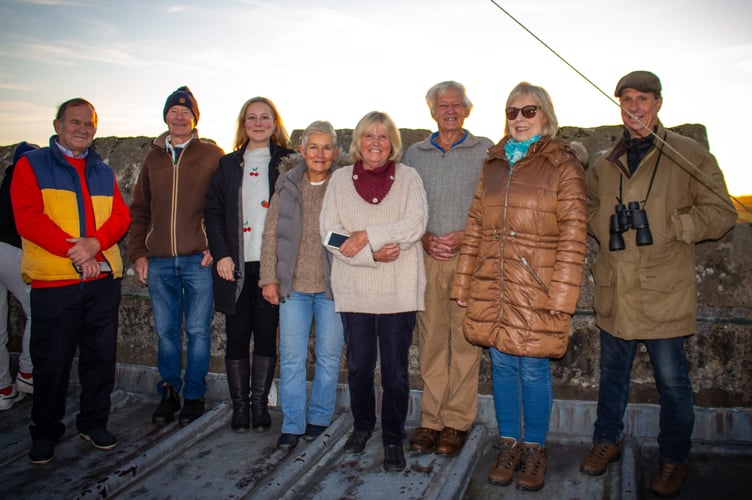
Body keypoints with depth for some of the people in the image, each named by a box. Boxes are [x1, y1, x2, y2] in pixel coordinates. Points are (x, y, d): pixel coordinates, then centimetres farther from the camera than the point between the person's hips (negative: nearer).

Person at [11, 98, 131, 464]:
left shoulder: (103, 172, 17)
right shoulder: (32, 165, 4)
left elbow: (121, 215, 6)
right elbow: (28, 218, -9)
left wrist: (94, 243, -14)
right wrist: (73, 251, -17)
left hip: (102, 280, 4)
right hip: (53, 282, -4)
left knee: (101, 357, 9)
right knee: (51, 361, 4)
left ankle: (94, 424, 25)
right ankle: (45, 433, 20)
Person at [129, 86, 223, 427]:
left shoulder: (212, 155, 3)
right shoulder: (153, 158, 14)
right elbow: (139, 211, 16)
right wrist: (138, 253, 7)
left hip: (198, 259, -3)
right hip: (159, 261, 3)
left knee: (198, 331, 3)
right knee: (166, 332, 10)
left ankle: (194, 396, 17)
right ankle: (168, 394, 25)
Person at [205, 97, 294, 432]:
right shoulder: (228, 165, 12)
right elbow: (213, 212, 9)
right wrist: (221, 254, -4)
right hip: (236, 266, 2)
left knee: (266, 336, 4)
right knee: (237, 337, 5)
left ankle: (260, 404, 17)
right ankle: (239, 405, 19)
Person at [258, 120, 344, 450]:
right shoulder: (287, 186, 5)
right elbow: (271, 234, 6)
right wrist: (269, 278, 1)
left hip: (331, 285, -1)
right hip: (293, 285, 2)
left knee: (329, 356, 9)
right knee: (291, 357, 4)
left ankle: (319, 417, 26)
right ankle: (292, 424, 16)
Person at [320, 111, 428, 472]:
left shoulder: (408, 177, 4)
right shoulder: (341, 179, 7)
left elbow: (416, 224, -11)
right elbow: (328, 232, -2)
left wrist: (367, 235, -17)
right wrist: (372, 254, -15)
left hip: (399, 290, -1)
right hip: (354, 290, 2)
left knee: (395, 369, 4)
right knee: (358, 365, 12)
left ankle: (393, 438, 20)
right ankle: (362, 425, 35)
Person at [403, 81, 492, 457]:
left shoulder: (485, 150, 6)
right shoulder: (415, 154, 15)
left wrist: (466, 236, -11)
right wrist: (424, 238, -4)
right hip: (427, 257, 2)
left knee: (465, 339, -1)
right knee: (430, 340, 3)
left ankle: (457, 422, 8)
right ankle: (431, 419, 12)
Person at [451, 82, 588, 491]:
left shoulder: (563, 166, -2)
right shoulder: (493, 165, 12)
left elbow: (573, 237, -8)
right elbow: (474, 227, 11)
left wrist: (560, 298, -14)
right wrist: (463, 284, 7)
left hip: (536, 288, -4)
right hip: (492, 288, 4)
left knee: (533, 368, 4)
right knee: (502, 365, 11)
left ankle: (533, 450, 23)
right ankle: (508, 447, 27)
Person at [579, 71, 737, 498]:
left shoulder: (689, 155, -3)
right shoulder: (605, 164, 11)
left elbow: (722, 213, -5)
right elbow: (590, 210, 25)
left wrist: (665, 225, -15)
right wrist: (607, 228, 4)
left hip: (665, 291, -4)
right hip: (615, 290, 4)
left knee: (672, 380, 6)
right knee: (612, 372, 17)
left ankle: (674, 459, 26)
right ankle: (607, 441, 36)